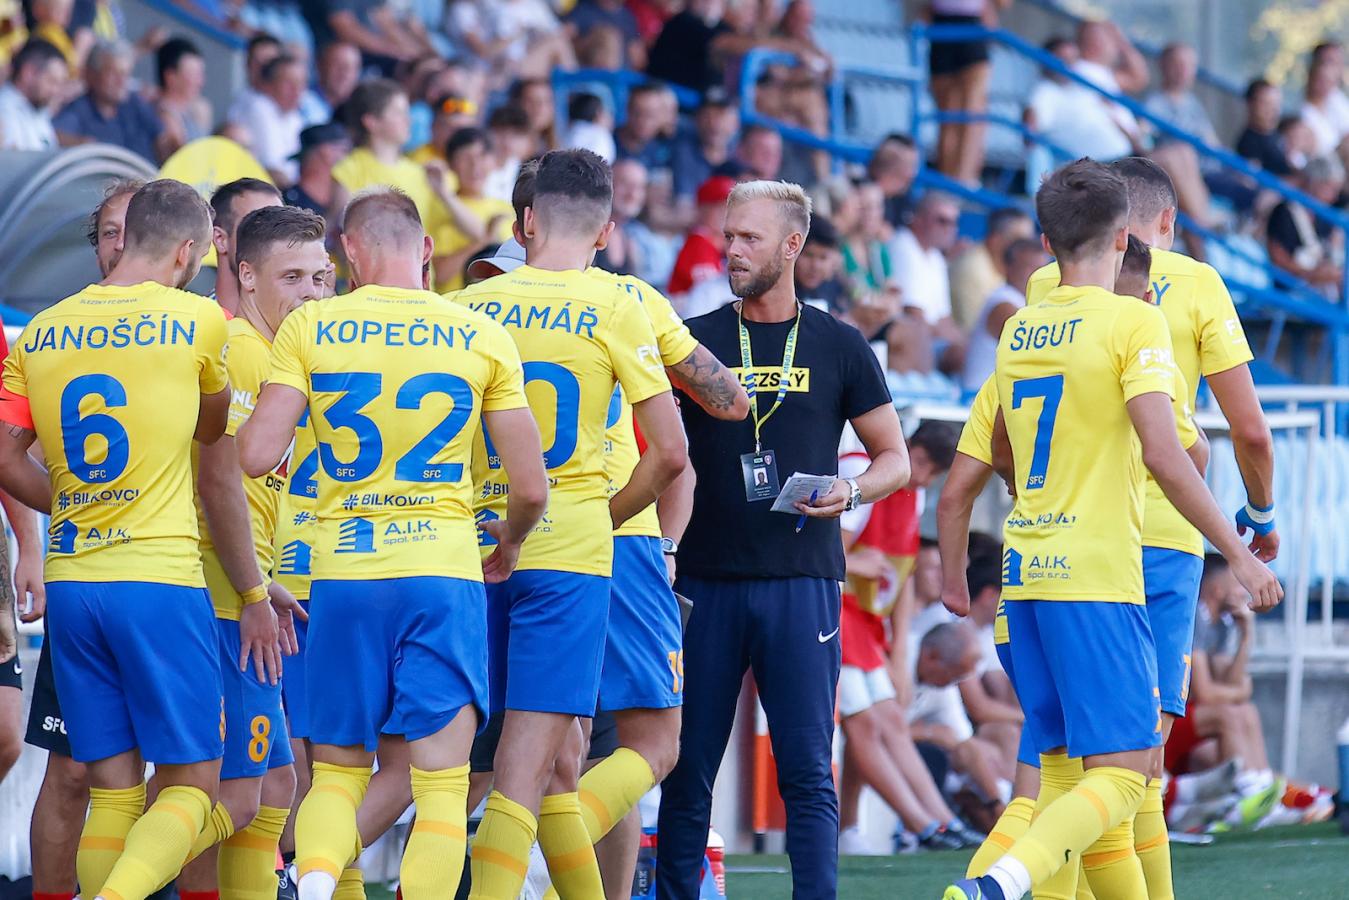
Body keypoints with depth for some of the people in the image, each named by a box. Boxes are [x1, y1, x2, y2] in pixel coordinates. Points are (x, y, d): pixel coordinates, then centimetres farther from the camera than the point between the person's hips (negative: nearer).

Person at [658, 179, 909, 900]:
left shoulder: (838, 346, 7)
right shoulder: (694, 340, 8)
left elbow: (895, 458, 11)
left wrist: (851, 491, -9)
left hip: (802, 577, -1)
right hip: (706, 580, 1)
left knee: (807, 772, -5)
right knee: (687, 770, 2)